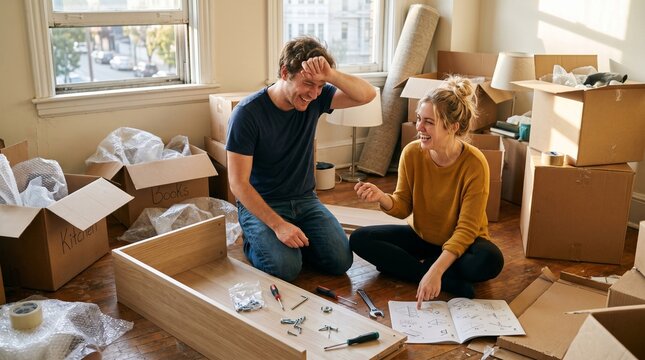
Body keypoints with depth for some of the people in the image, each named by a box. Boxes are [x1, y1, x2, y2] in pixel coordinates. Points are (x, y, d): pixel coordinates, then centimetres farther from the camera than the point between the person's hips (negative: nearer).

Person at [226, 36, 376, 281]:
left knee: (340, 261, -13)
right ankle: (255, 242, 7)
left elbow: (367, 95, -15)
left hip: (305, 200, 5)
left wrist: (331, 75, -32)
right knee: (286, 268, -26)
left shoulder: (314, 100, -5)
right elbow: (238, 183, -19)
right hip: (260, 204, -4)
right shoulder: (247, 113, -19)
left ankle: (291, 241, 14)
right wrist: (278, 224, -26)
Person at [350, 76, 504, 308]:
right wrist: (382, 198, -31)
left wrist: (436, 270, -37)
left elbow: (466, 229, -24)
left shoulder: (474, 164, -25)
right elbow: (404, 207, -7)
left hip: (460, 242, -3)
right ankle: (452, 283, -21)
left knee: (490, 261, -35)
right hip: (420, 236, 4)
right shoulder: (412, 153, -15)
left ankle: (401, 264, -17)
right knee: (359, 239, -17)